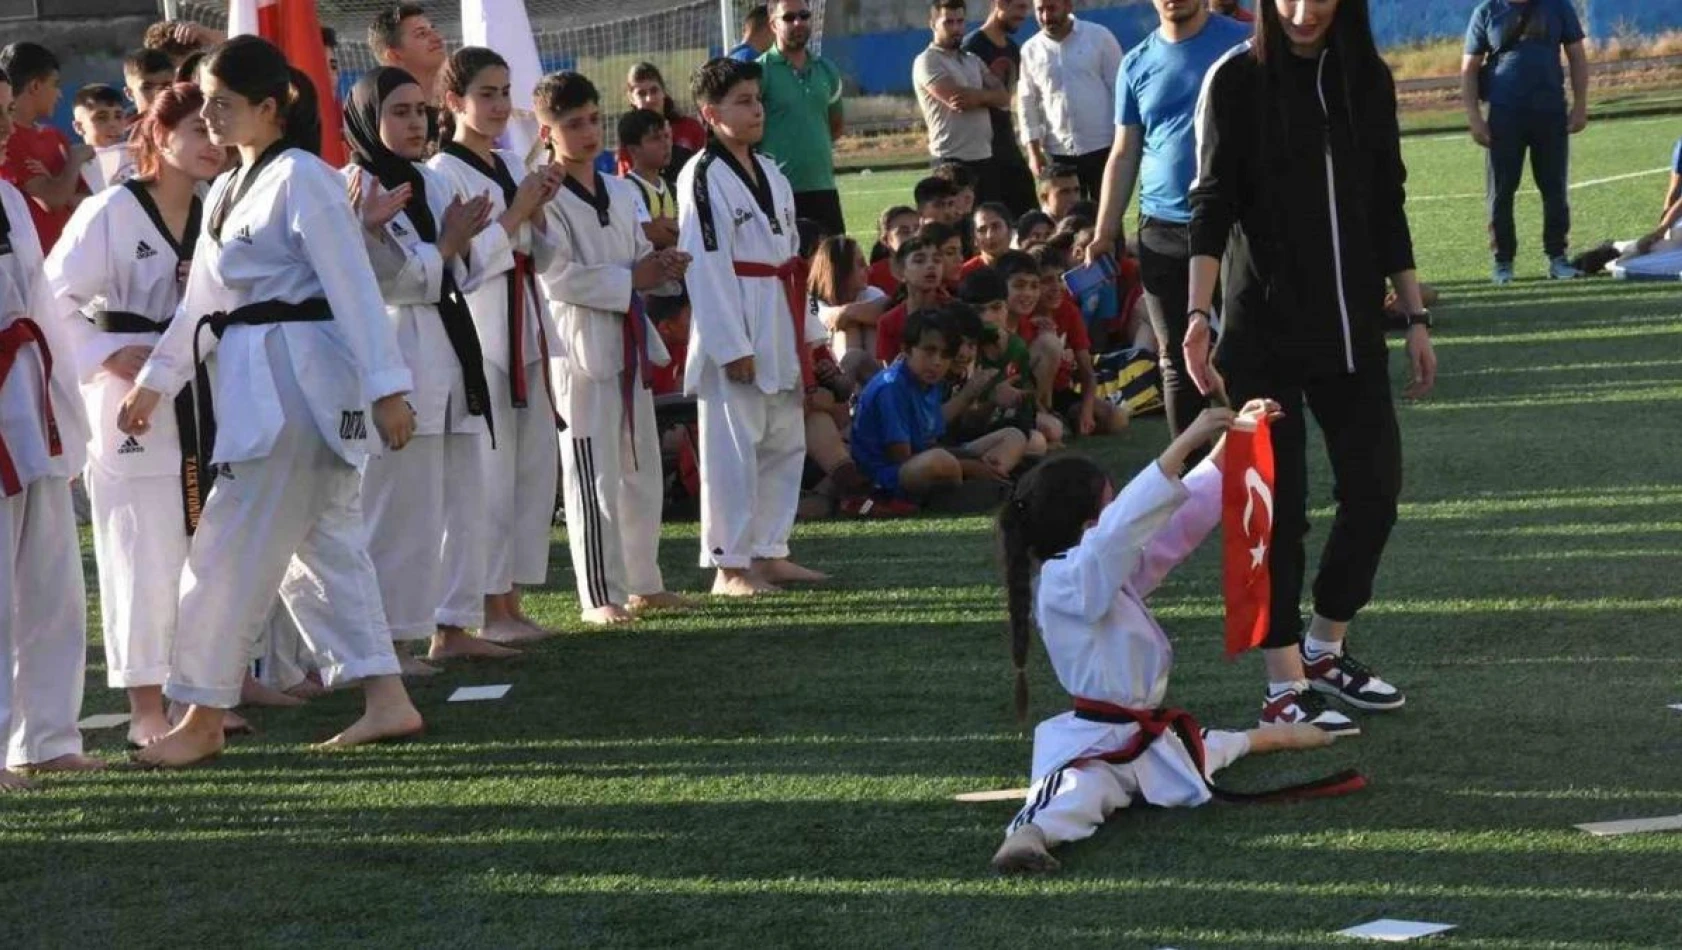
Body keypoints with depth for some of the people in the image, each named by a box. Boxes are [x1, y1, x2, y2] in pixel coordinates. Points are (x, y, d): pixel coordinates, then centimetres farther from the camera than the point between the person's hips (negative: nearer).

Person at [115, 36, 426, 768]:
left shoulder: (302, 179, -13)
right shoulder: (232, 190, 15)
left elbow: (353, 287, -17)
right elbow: (204, 298, 23)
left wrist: (386, 388, -21)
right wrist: (156, 381, 22)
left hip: (297, 376, -10)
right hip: (256, 379, 10)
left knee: (233, 548, -5)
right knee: (323, 540, 10)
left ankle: (204, 719, 2)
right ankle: (386, 700, 13)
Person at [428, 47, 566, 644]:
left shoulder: (512, 168, 15)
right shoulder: (443, 174, -8)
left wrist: (539, 212, 0)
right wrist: (517, 213, -13)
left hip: (524, 325, 8)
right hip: (478, 330, -8)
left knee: (537, 466, 8)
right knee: (490, 472, -8)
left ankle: (510, 601, 15)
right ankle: (492, 607, -2)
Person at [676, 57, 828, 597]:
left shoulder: (771, 177, 15)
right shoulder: (703, 177, -12)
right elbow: (704, 265, -16)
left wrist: (805, 335, 14)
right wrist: (732, 346, -19)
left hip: (779, 327, 9)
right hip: (734, 330, -9)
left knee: (785, 442, 13)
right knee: (733, 447, -6)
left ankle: (769, 552, 23)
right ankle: (729, 566, -1)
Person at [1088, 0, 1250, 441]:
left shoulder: (1244, 45, -1)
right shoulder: (1136, 65, 9)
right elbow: (1124, 154, 12)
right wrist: (1104, 232, 6)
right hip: (1162, 230, 3)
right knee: (1177, 359, 7)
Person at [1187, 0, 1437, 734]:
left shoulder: (1366, 79, 5)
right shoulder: (1238, 80, -7)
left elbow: (1387, 209, 11)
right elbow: (1212, 205, -11)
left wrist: (1416, 318, 10)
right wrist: (1199, 314, -22)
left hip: (1351, 327, 5)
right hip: (1264, 330, -5)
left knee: (1376, 488, 5)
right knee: (1277, 504, -3)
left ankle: (1324, 651, 24)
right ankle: (1285, 688, 2)